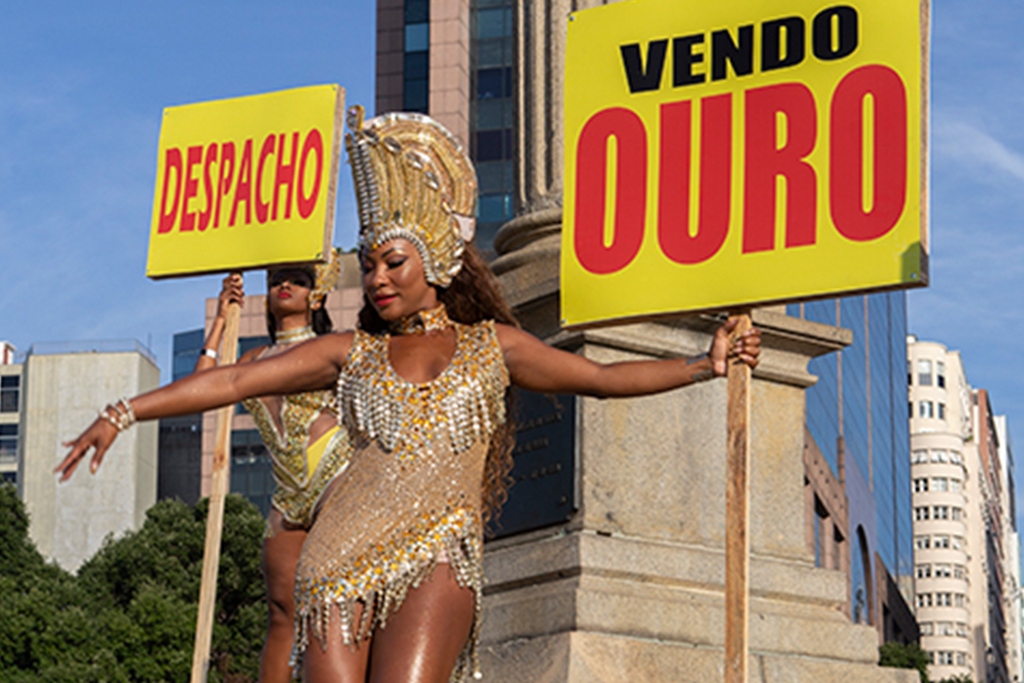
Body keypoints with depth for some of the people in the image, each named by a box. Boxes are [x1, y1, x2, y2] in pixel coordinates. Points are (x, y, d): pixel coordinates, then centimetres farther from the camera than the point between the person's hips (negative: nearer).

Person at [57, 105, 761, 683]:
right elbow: (234, 380, 13)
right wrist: (123, 413, 8)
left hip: (436, 555, -2)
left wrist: (704, 364, 4)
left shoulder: (491, 344, 14)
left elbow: (603, 377, 13)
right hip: (341, 556, 2)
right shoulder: (351, 353, 17)